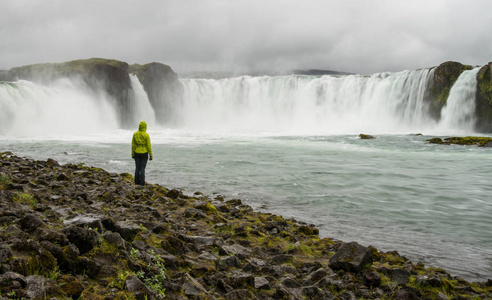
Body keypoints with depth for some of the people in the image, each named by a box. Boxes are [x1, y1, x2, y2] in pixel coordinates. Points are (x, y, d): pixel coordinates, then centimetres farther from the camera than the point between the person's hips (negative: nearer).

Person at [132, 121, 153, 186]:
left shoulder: (135, 134, -4)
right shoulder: (146, 135, -13)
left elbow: (133, 145, 1)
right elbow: (148, 146, -11)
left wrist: (132, 154, 10)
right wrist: (151, 155, -3)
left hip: (137, 153, 3)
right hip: (144, 153, -3)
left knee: (137, 168, 13)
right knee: (142, 168, 0)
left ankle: (137, 182, 17)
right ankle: (142, 183, -1)